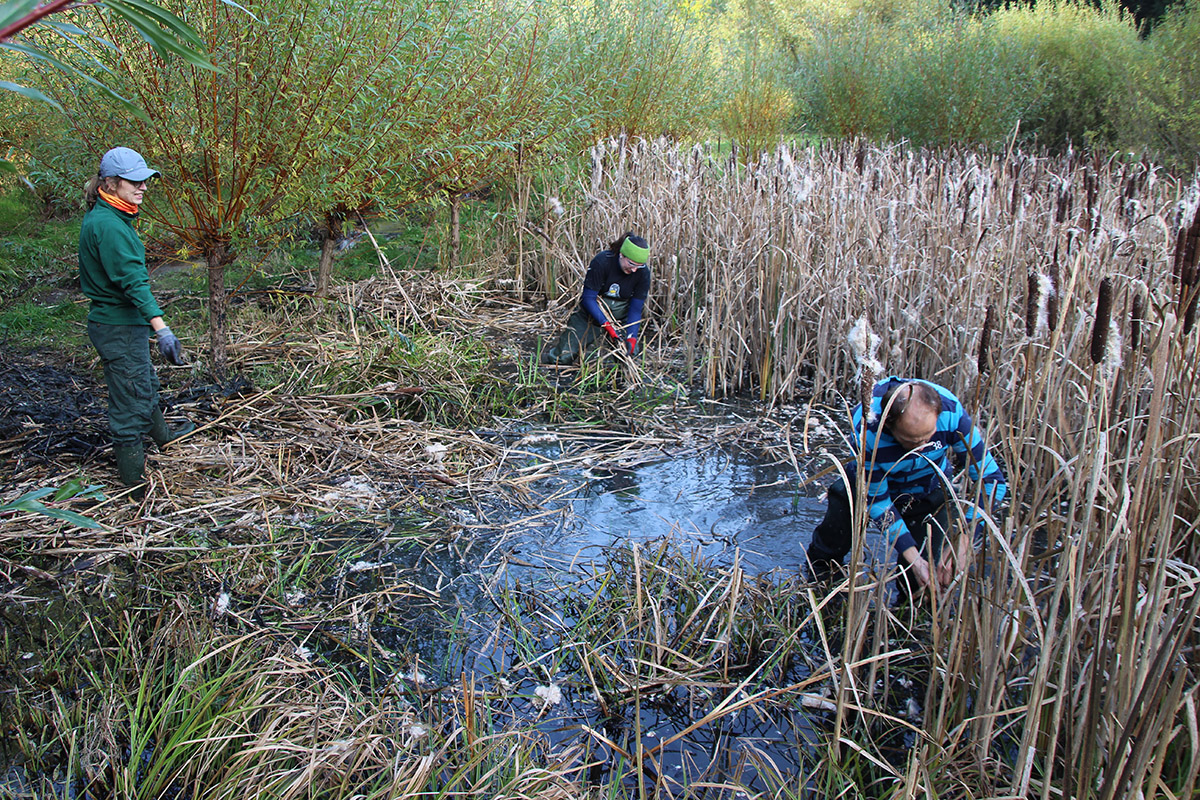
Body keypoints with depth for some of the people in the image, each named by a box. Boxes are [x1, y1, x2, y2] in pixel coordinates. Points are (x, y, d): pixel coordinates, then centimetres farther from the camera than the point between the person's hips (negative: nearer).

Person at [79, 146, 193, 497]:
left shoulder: (97, 218, 10)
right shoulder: (109, 225, -22)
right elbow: (132, 281, -32)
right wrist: (161, 328, -39)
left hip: (108, 321, 10)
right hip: (120, 327, -10)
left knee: (145, 385, 31)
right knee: (130, 403, -2)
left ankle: (163, 436, 55)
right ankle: (139, 491, 7)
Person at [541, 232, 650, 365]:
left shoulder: (643, 273, -15)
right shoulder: (602, 261, -24)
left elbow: (636, 309, -10)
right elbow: (588, 298, -21)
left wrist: (631, 338, -22)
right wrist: (607, 325, -30)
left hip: (621, 318, 3)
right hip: (591, 313, -3)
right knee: (562, 358, -12)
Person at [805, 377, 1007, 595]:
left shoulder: (951, 412, -35)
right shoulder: (866, 429, -39)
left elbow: (990, 478, -26)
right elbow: (876, 498, -27)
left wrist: (963, 543, -37)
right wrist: (912, 557, -34)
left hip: (927, 494, 1)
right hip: (875, 483, 0)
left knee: (922, 581, -4)